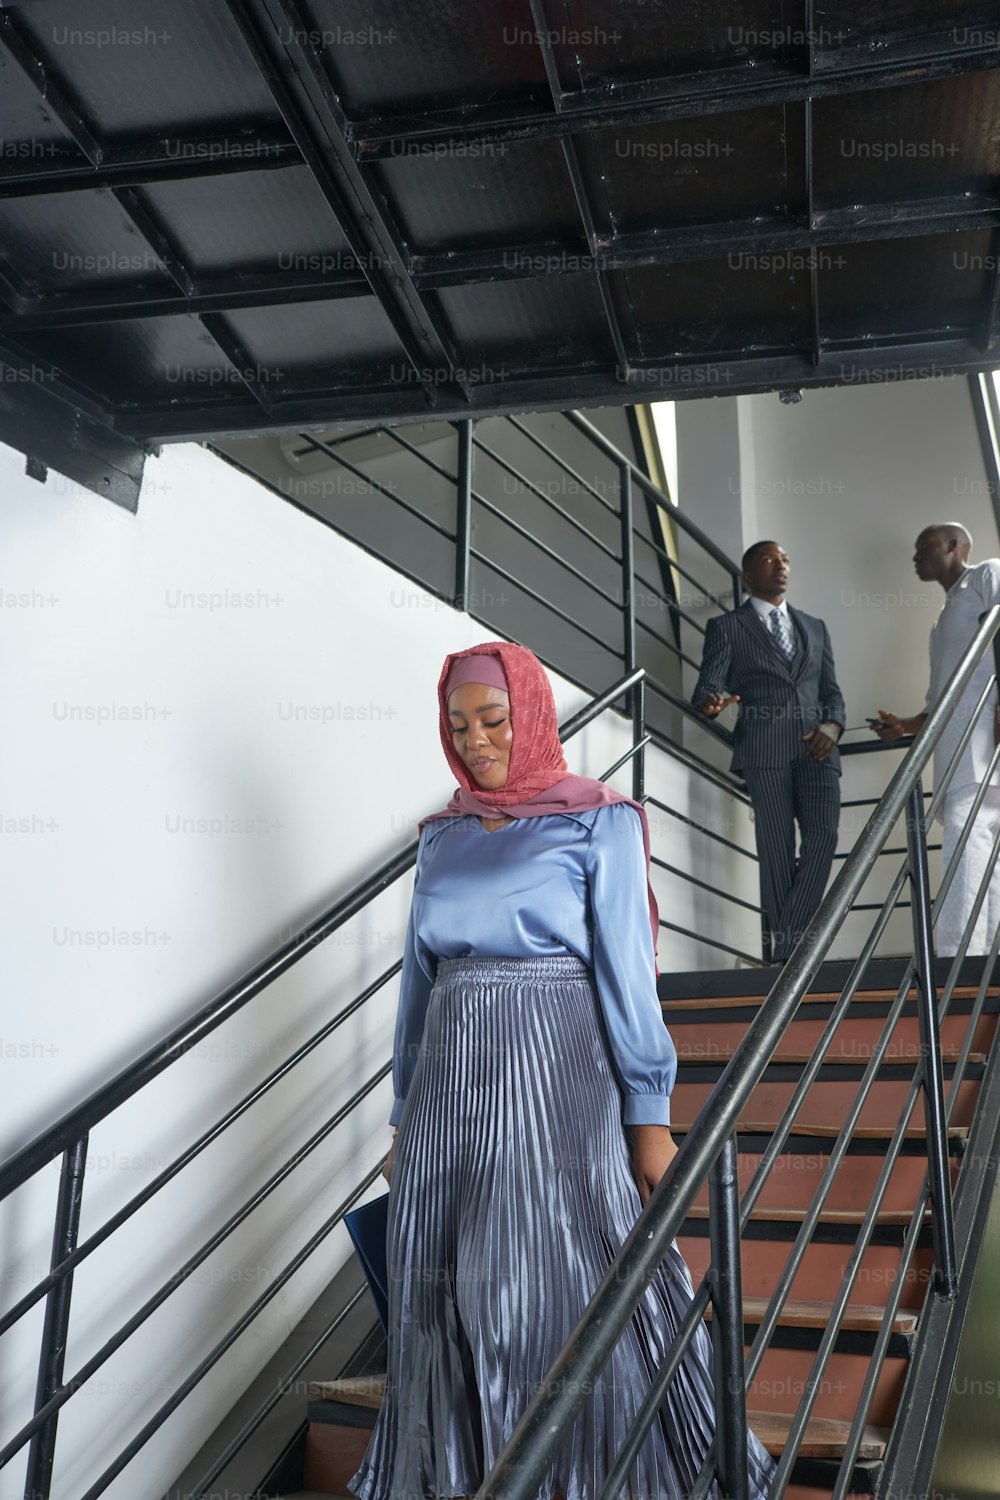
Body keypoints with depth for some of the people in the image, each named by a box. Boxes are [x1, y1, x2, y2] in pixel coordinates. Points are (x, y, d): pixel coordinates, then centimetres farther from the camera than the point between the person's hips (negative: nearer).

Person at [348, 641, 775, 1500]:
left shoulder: (599, 822, -2)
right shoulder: (443, 837, 10)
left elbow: (627, 972, -5)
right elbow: (419, 978, 13)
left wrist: (649, 1115, -9)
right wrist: (404, 1118, 13)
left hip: (559, 1081, -4)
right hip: (453, 1082, 5)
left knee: (582, 1288, 1)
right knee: (450, 1301, 11)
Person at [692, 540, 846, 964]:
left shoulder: (814, 627, 24)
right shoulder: (727, 627, 11)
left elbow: (831, 691, 21)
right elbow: (709, 684, 1)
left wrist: (832, 725, -1)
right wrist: (711, 700, -23)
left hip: (816, 749, 3)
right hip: (764, 749, -3)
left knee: (823, 835, -15)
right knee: (777, 848, -5)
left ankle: (790, 944, -9)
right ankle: (787, 953, 3)